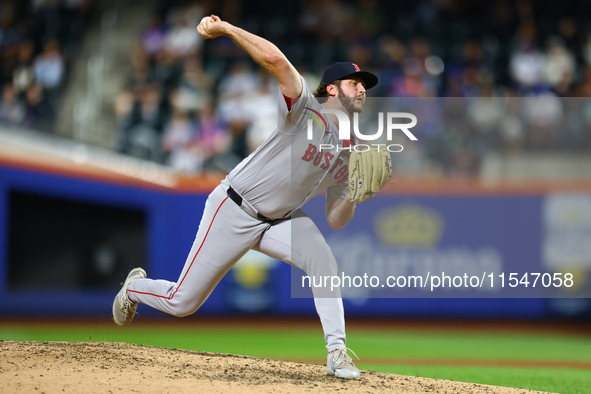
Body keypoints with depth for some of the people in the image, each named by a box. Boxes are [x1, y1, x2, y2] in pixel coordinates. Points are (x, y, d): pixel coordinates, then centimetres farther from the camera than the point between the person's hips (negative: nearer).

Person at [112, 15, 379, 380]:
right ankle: (136, 287, 35)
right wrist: (225, 28, -37)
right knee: (182, 302, 1)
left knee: (324, 261, -25)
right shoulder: (305, 109, -18)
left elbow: (335, 220, 4)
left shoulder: (349, 152, 4)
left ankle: (337, 352, -20)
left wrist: (353, 196, -16)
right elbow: (275, 60, -37)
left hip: (281, 220, 6)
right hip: (234, 210, -6)